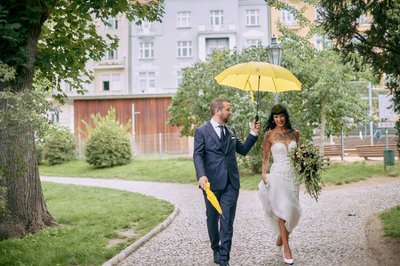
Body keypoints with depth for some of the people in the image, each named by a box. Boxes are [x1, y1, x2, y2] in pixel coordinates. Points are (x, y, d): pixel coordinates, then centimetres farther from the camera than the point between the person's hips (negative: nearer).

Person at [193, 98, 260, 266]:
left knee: (227, 221, -4)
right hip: (212, 182, -3)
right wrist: (201, 175, -25)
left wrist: (253, 133, 7)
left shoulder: (231, 132, 14)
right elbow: (198, 156, -10)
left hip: (231, 183, 3)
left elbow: (243, 150, 18)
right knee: (212, 218, 12)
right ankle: (216, 250, 31)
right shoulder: (202, 131, -2)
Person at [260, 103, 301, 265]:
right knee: (283, 209, -7)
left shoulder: (294, 133, 8)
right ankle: (286, 247, 0)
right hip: (278, 174, -4)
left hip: (292, 174, 4)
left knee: (292, 209, 8)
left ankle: (281, 236, 33)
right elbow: (265, 158, -2)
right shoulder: (269, 135, -2)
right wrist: (263, 175, -14)